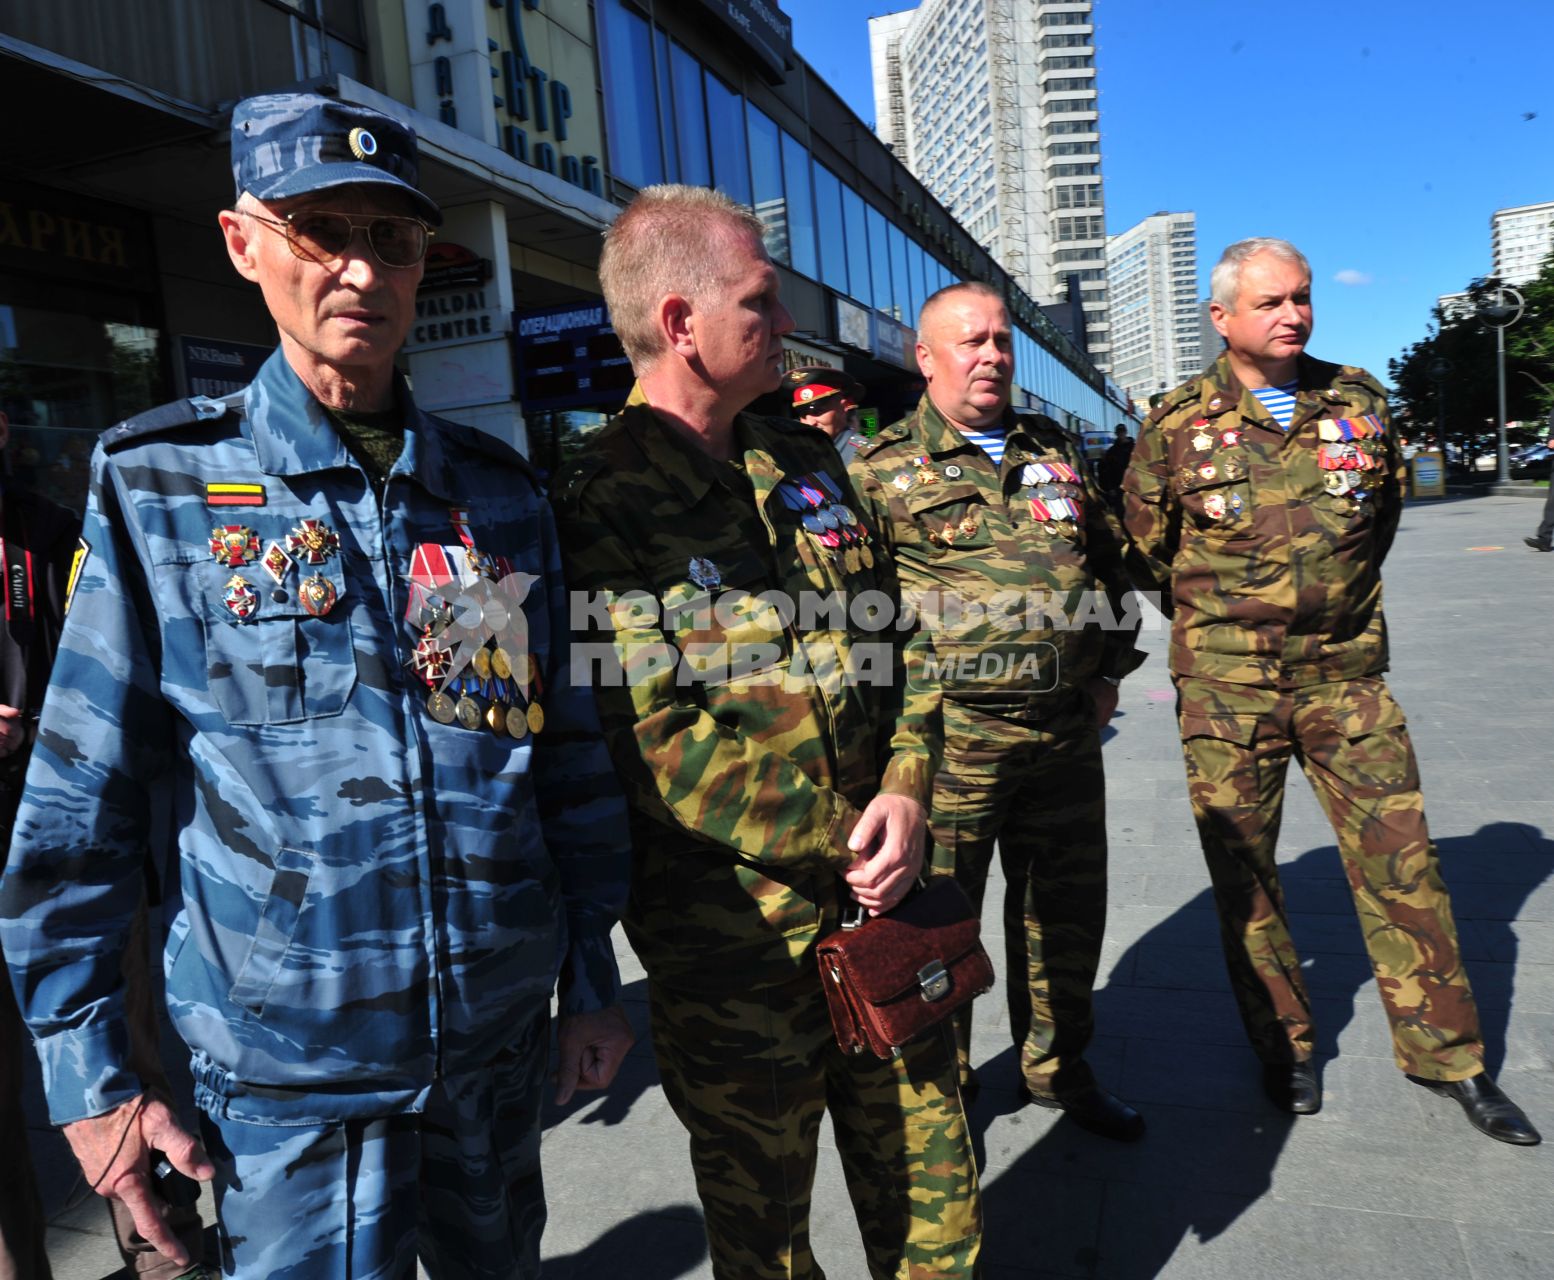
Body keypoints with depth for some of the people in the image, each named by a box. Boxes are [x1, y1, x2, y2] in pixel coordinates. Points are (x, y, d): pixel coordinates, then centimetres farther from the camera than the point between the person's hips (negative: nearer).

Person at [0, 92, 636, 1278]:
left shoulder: (501, 492, 1)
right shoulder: (158, 486, -6)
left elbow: (567, 748, 5)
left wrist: (593, 976, 8)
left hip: (503, 1036, 4)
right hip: (290, 1066, -3)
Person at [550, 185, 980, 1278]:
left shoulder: (811, 464, 8)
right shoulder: (597, 504, -13)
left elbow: (901, 640, 9)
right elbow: (654, 739, -17)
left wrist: (906, 791, -6)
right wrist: (844, 839, -15)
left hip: (878, 899, 5)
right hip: (729, 933, -5)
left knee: (931, 1187, 20)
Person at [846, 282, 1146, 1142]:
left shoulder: (1058, 451, 14)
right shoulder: (883, 469, -3)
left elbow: (1113, 560, 21)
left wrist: (1111, 670, 14)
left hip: (1068, 729, 6)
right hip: (951, 734, -5)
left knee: (1066, 909, 17)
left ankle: (1057, 1067, 38)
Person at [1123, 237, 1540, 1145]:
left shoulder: (1360, 401, 6)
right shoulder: (1177, 427, -3)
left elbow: (1385, 512, 21)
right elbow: (1146, 549, 7)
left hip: (1346, 674, 2)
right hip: (1226, 687, -2)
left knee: (1401, 861, 5)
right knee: (1243, 871, 6)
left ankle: (1446, 1054, 23)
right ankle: (1285, 1047, 26)